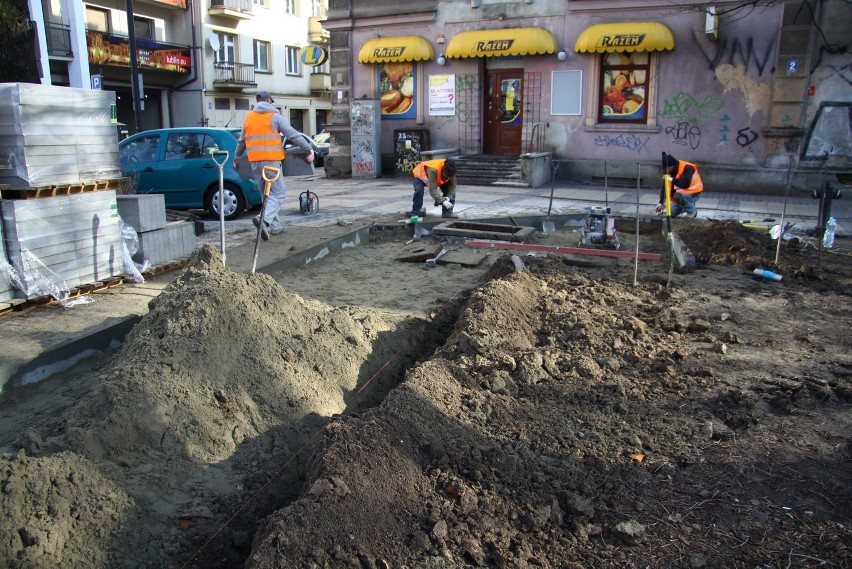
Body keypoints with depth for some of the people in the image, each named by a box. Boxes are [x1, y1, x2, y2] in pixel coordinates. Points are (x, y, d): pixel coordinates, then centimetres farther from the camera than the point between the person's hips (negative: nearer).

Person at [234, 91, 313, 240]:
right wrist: (309, 149, -2)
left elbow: (241, 141, 21)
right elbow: (293, 135, -5)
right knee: (278, 193, -4)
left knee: (267, 194, 15)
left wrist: (236, 158, 33)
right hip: (271, 161, -6)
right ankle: (264, 219, -26)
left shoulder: (249, 117, 15)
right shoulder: (275, 116, 0)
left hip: (254, 162, 6)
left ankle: (275, 226, 14)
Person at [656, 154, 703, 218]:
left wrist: (672, 180, -49)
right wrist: (661, 203, -12)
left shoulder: (687, 168, -27)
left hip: (693, 192, -7)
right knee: (672, 213, -1)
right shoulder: (669, 171, -6)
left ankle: (690, 211, -12)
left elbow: (686, 184, -42)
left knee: (679, 195, -37)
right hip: (681, 191, 7)